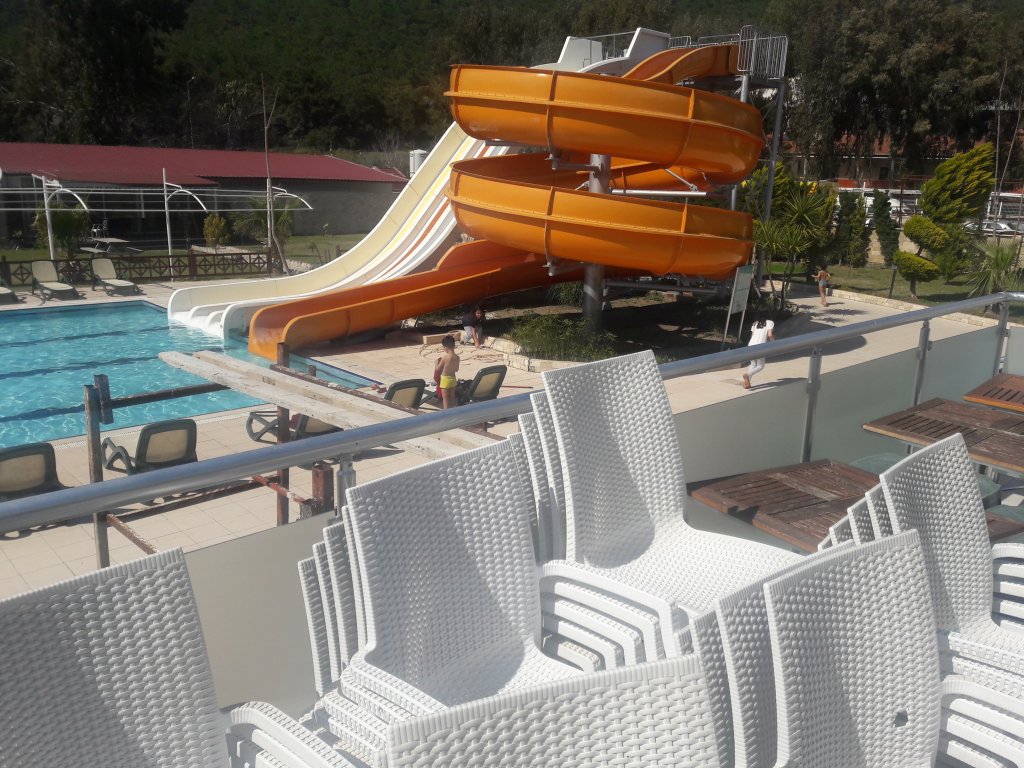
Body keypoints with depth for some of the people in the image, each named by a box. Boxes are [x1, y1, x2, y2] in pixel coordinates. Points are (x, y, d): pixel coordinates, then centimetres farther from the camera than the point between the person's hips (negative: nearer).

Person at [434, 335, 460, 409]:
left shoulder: (444, 357, -20)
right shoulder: (457, 357, -4)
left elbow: (437, 369, -11)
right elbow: (456, 369, 8)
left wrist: (436, 362, 6)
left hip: (445, 379, -6)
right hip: (453, 379, 6)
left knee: (445, 398, 3)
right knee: (452, 397, 17)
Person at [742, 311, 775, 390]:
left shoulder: (755, 324, 18)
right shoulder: (770, 323, 5)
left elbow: (752, 335, 16)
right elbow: (770, 335, -6)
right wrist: (773, 342, 11)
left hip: (751, 345, 5)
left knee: (753, 364, 18)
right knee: (760, 366, 7)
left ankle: (746, 382, 5)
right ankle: (747, 374, -18)